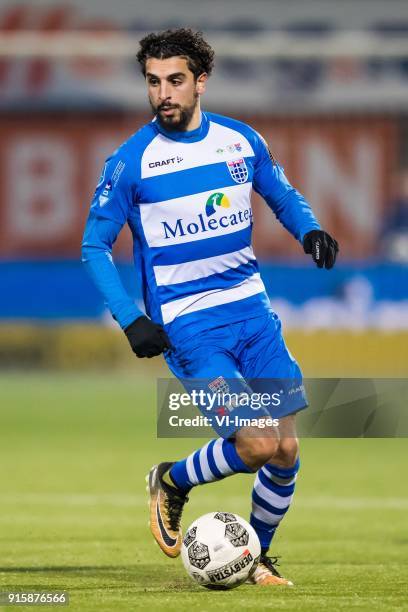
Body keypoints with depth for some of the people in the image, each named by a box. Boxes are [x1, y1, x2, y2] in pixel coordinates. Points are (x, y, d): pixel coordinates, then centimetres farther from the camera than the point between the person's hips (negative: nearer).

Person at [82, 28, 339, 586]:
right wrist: (129, 320, -12)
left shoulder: (242, 140, 3)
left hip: (252, 309, 5)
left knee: (286, 450, 1)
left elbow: (284, 197, 18)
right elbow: (95, 247, -1)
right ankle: (171, 484, 12)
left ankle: (256, 556, 25)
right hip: (187, 324, -4)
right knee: (257, 445, -17)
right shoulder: (130, 162, -8)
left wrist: (309, 229, -5)